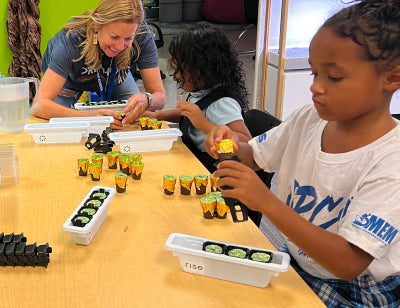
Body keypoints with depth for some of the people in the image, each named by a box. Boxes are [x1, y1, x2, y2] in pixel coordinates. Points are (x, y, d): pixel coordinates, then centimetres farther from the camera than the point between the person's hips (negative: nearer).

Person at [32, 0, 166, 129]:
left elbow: (160, 96, -31)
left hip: (114, 80, 2)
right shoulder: (72, 38, -41)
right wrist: (88, 116, -64)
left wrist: (146, 100, -56)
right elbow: (38, 105, -48)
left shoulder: (142, 36, -34)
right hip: (70, 80, -2)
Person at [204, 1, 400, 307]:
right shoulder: (308, 120, -7)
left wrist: (267, 202, -37)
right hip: (291, 262, 6)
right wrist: (232, 145, -16)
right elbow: (254, 156, 8)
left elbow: (349, 263, -29)